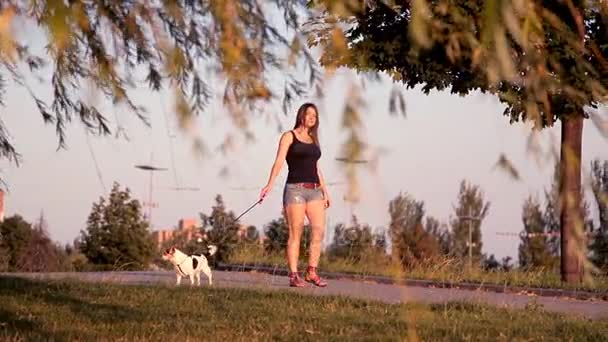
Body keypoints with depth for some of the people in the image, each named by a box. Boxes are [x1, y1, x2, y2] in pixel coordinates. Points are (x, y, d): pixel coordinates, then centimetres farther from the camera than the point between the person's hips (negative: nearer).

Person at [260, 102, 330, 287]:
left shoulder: (313, 140, 20)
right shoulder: (289, 136, 3)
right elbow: (279, 161, -9)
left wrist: (325, 191, 20)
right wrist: (269, 185, -21)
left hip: (314, 190, 5)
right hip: (295, 189, -5)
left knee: (319, 231, -7)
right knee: (295, 233, -6)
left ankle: (312, 272, 0)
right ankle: (294, 275, -3)